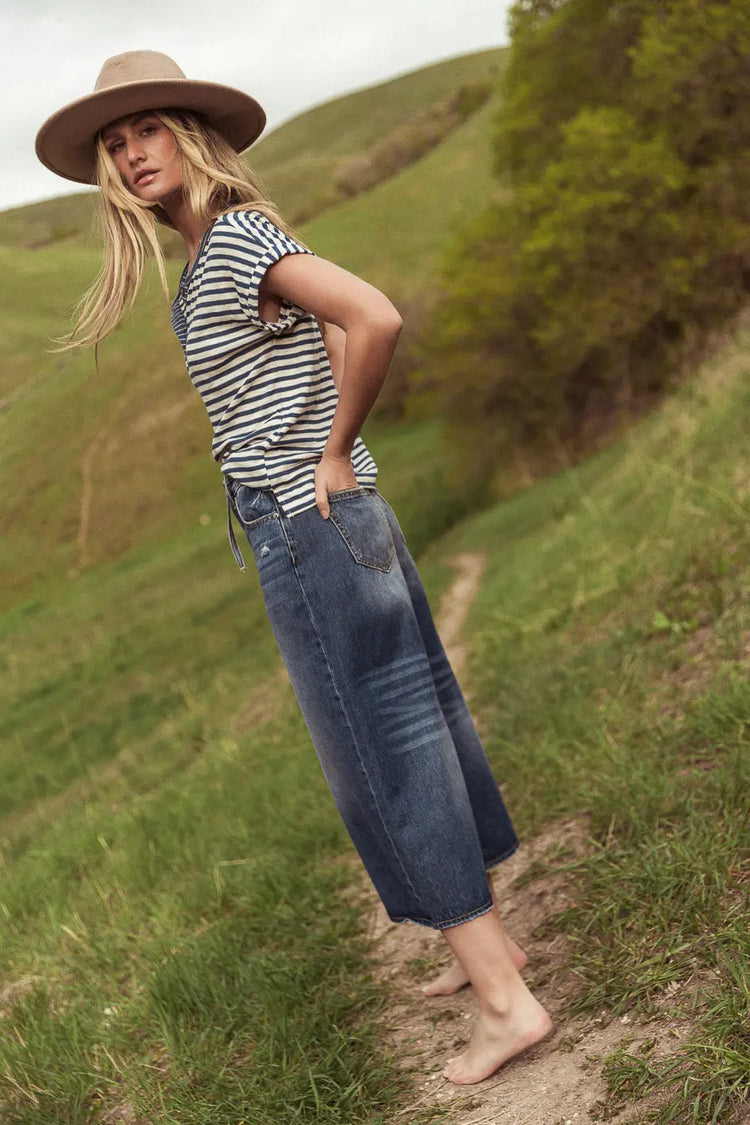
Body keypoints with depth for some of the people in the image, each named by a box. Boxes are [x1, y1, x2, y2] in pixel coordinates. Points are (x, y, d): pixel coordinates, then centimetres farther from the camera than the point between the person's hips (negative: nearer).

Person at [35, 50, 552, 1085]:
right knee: (410, 729, 15)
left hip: (310, 531, -10)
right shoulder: (206, 262, 16)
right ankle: (486, 939, 31)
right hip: (334, 525, 10)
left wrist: (336, 450, -16)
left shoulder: (234, 236, -13)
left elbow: (376, 319, -27)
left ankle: (506, 1000, 7)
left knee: (387, 754, -4)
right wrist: (334, 452, 13)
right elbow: (338, 335, 25)